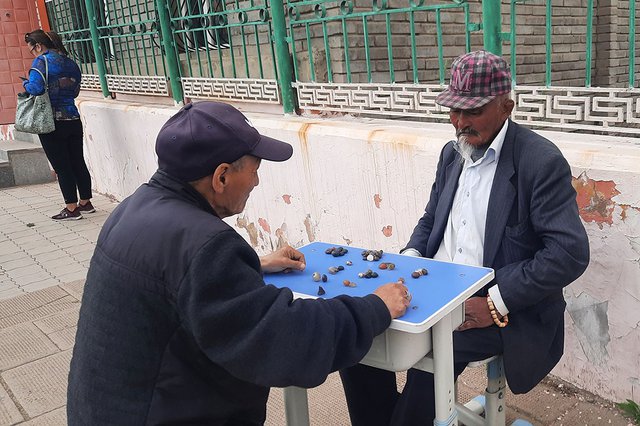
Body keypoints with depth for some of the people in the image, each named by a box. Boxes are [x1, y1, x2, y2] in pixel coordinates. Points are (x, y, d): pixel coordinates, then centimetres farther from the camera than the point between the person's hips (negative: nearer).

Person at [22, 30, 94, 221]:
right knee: (78, 162, 13)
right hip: (73, 120, 7)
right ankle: (85, 203, 22)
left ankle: (71, 209, 7)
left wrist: (25, 83, -1)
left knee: (61, 167, 1)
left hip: (52, 122, -6)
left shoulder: (42, 61, -9)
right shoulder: (70, 62, 12)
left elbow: (35, 88, -21)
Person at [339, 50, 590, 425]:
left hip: (504, 310, -6)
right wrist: (410, 258, 0)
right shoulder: (452, 153, 10)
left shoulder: (541, 161, -12)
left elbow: (571, 252, -18)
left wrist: (496, 304, -22)